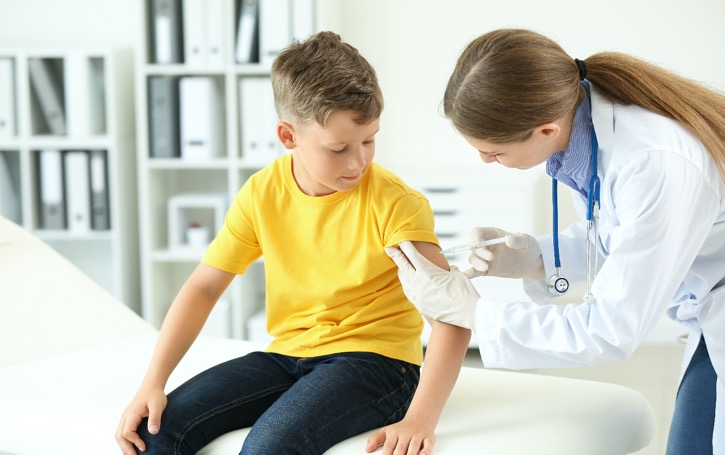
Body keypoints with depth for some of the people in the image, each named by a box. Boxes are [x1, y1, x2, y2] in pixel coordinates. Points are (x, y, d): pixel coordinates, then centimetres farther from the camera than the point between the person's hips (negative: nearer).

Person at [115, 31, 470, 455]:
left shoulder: (395, 203, -15)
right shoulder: (262, 193, -1)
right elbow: (203, 288, 3)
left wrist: (420, 419, -35)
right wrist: (152, 384, -8)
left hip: (374, 359, -4)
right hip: (287, 356, 5)